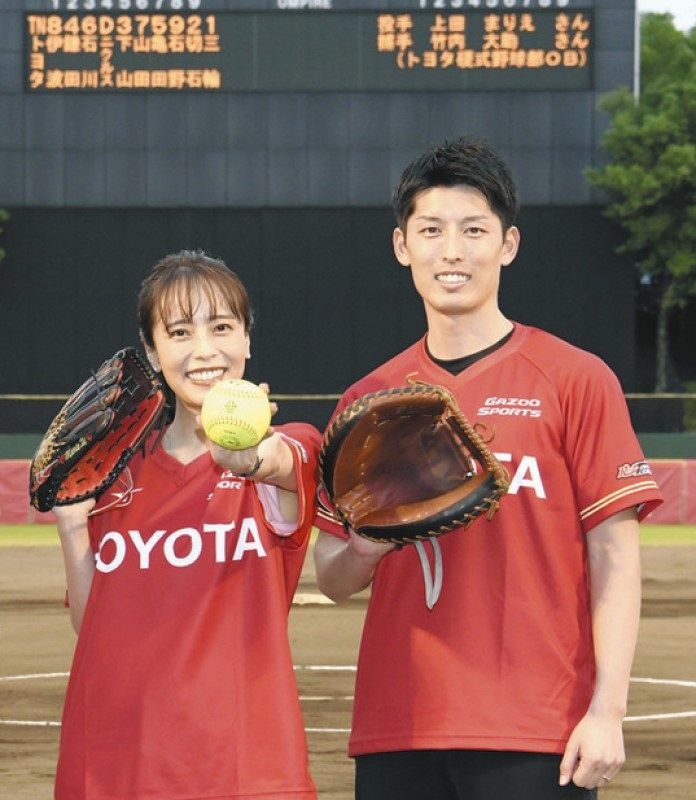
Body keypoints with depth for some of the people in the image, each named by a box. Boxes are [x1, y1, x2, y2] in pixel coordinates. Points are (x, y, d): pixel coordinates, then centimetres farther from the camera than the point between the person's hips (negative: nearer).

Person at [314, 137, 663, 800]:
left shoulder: (576, 381, 1)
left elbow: (614, 558, -2)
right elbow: (332, 580, 16)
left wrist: (607, 711, -11)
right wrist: (362, 552, -7)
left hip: (536, 740, -4)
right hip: (395, 737, 4)